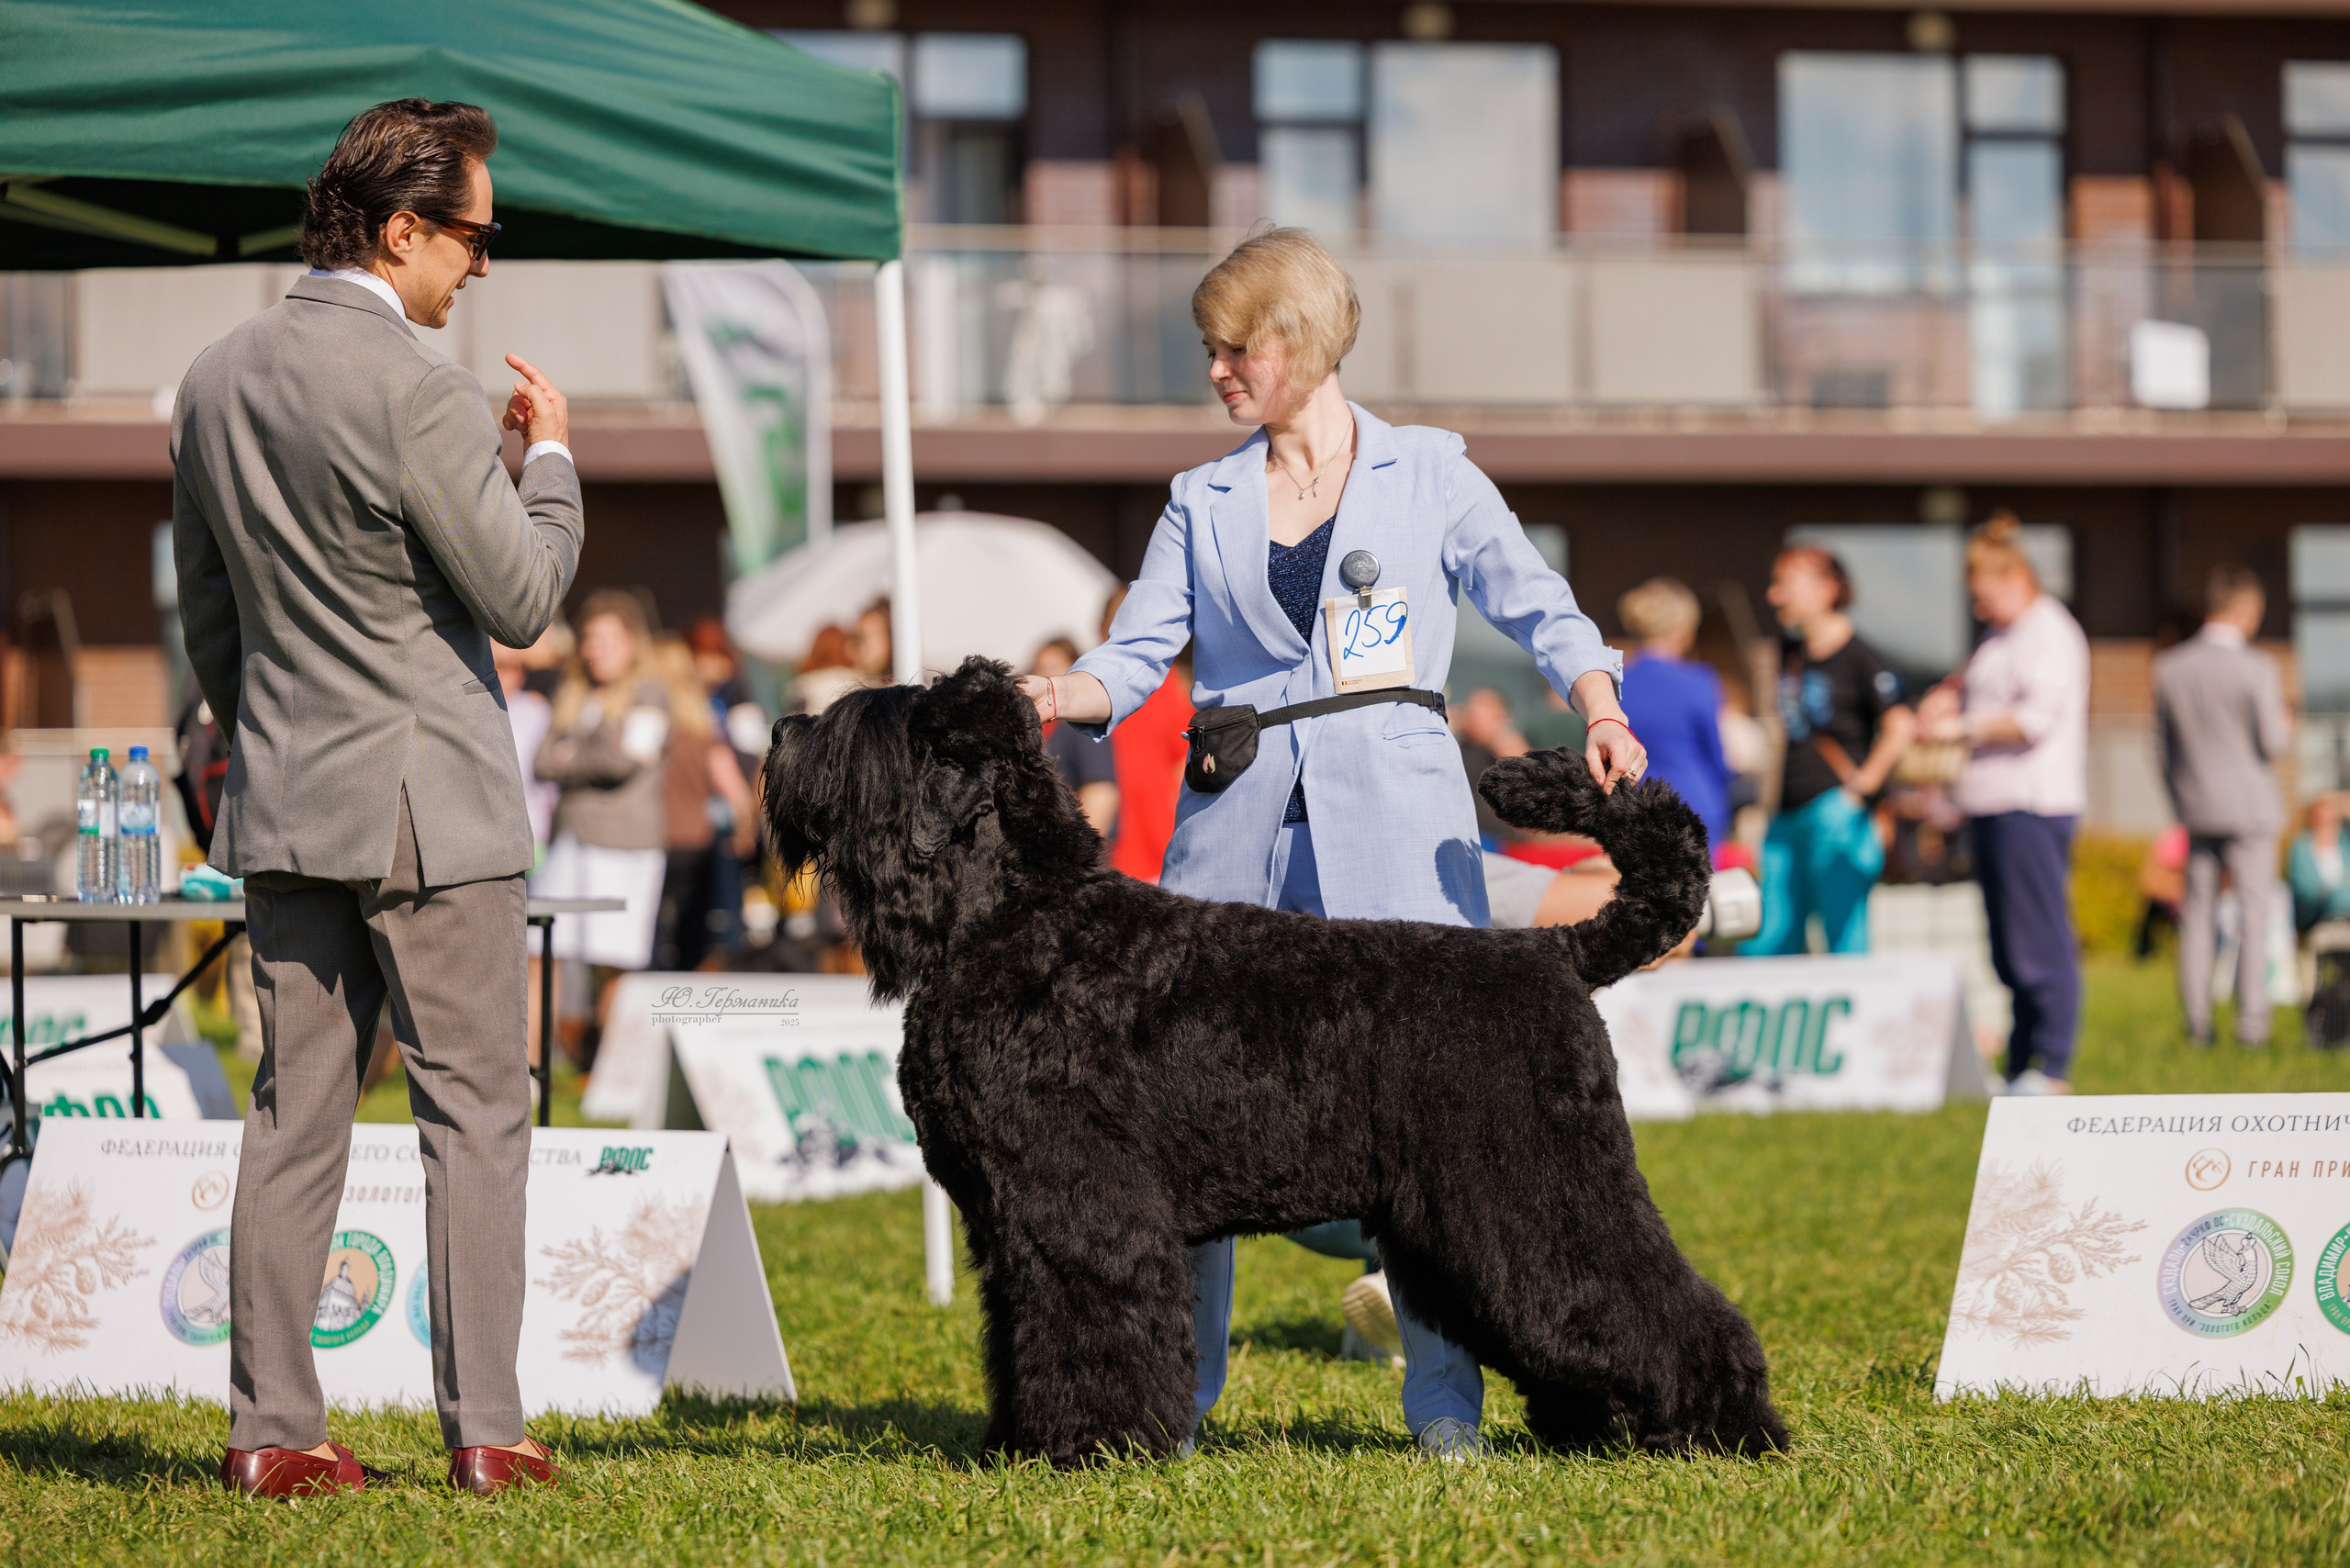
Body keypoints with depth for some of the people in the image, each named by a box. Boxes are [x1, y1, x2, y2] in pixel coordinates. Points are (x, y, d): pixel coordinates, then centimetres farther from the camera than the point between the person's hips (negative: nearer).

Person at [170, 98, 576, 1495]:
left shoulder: (217, 383, 7)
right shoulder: (416, 393, -17)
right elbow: (524, 598, -12)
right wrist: (550, 454, 2)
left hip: (282, 803, 7)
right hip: (428, 802, -7)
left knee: (296, 1109, 8)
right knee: (475, 1110, 1)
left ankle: (273, 1429, 7)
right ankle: (486, 1431, 1)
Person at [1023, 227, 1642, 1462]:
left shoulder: (1428, 474, 8)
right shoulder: (1201, 504, 14)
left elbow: (1537, 606, 2)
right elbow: (1136, 654, 8)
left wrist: (1598, 710, -16)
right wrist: (1049, 697, -13)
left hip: (1394, 830, -2)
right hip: (1236, 827, 3)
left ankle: (1446, 1405, -1)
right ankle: (1169, 1393, 7)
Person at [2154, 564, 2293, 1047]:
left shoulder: (2169, 667, 1)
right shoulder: (2257, 669, -14)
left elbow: (2162, 748, 6)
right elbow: (2274, 745, -12)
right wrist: (2284, 730, 11)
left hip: (2194, 808, 4)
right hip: (2249, 805, -4)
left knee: (2197, 915, 10)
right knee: (2253, 913, 1)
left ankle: (2197, 1018, 8)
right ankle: (2251, 1021, -2)